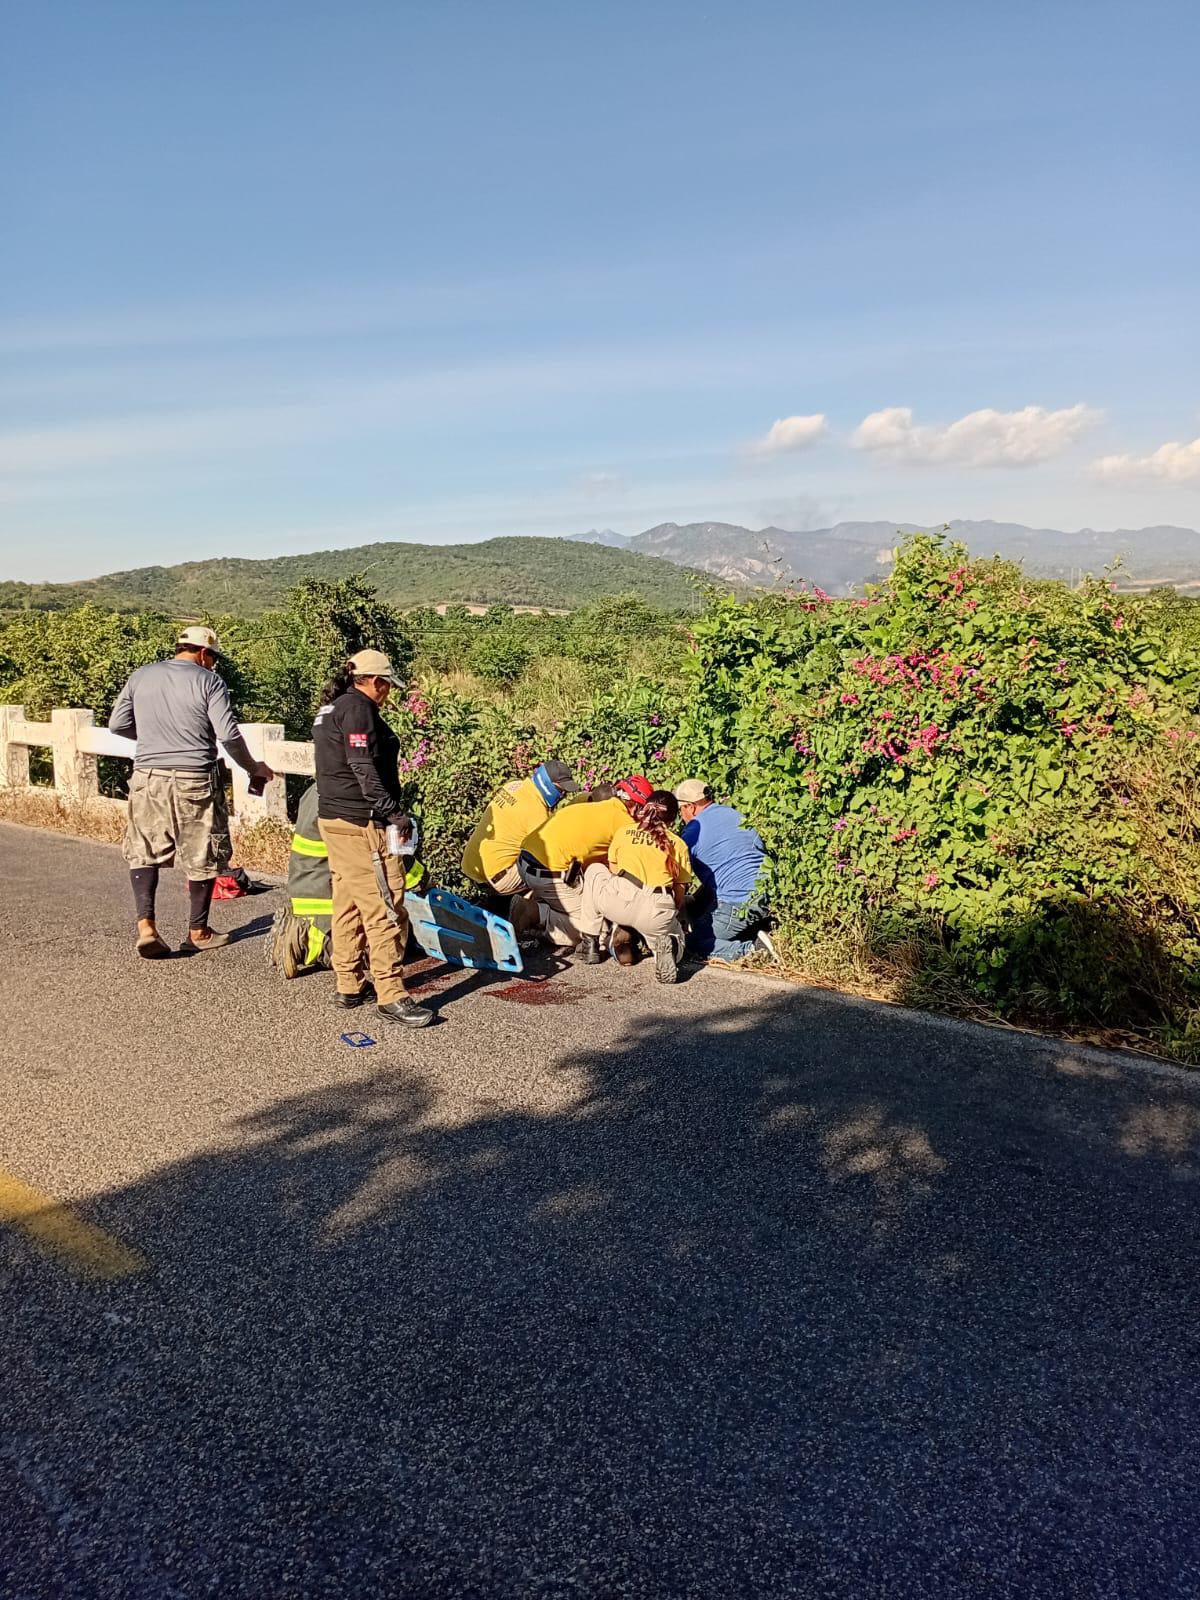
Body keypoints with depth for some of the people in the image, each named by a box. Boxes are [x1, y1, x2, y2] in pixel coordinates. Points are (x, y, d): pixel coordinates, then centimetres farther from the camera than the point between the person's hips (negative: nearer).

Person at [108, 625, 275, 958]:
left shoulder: (141, 675, 7)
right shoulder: (207, 681, -5)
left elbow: (117, 724, 10)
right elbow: (228, 734, -11)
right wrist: (253, 768, 3)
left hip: (149, 776, 3)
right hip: (195, 780, -3)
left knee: (143, 851, 15)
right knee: (202, 856, 10)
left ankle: (145, 924, 1)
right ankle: (198, 932, 19)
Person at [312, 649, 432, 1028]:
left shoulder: (328, 710, 19)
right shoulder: (359, 708, -12)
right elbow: (363, 767, -21)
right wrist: (394, 812, -24)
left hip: (331, 817, 11)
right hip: (362, 823, -11)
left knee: (347, 904, 15)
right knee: (384, 907, -8)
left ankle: (349, 985, 22)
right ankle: (390, 995, -8)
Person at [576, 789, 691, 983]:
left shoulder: (624, 831, 20)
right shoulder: (678, 844, 19)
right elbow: (680, 891, 17)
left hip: (621, 900, 0)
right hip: (658, 913, 1)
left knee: (594, 870, 30)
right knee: (675, 936, 34)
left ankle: (589, 943, 23)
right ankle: (665, 945, -6)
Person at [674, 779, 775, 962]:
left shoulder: (693, 832, -7)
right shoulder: (735, 814, 14)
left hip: (739, 905, -8)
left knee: (694, 943, 5)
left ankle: (751, 950, -11)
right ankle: (754, 933, 8)